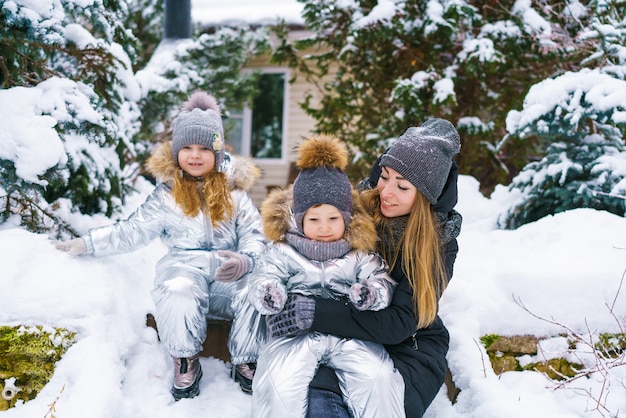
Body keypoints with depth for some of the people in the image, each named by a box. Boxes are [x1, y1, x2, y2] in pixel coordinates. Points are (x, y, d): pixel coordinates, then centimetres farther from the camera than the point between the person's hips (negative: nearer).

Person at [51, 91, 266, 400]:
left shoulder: (232, 192, 10)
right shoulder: (166, 195, 10)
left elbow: (255, 235, 4)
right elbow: (132, 232, 12)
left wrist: (246, 260, -18)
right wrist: (86, 244, 4)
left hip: (229, 270, 1)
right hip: (184, 265, -1)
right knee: (177, 292, -37)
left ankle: (246, 362, -4)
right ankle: (186, 361, -8)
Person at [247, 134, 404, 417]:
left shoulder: (360, 255, 13)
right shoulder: (282, 252, 10)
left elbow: (381, 280, 5)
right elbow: (264, 277, 1)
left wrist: (373, 292, -20)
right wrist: (266, 292, -24)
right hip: (297, 333, -1)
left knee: (378, 378, -21)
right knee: (280, 383, -25)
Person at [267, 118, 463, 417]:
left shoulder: (439, 243, -11)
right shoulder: (359, 207, -4)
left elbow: (400, 324, -20)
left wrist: (319, 314, -29)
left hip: (410, 346, -1)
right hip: (348, 334, 2)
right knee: (317, 390, -31)